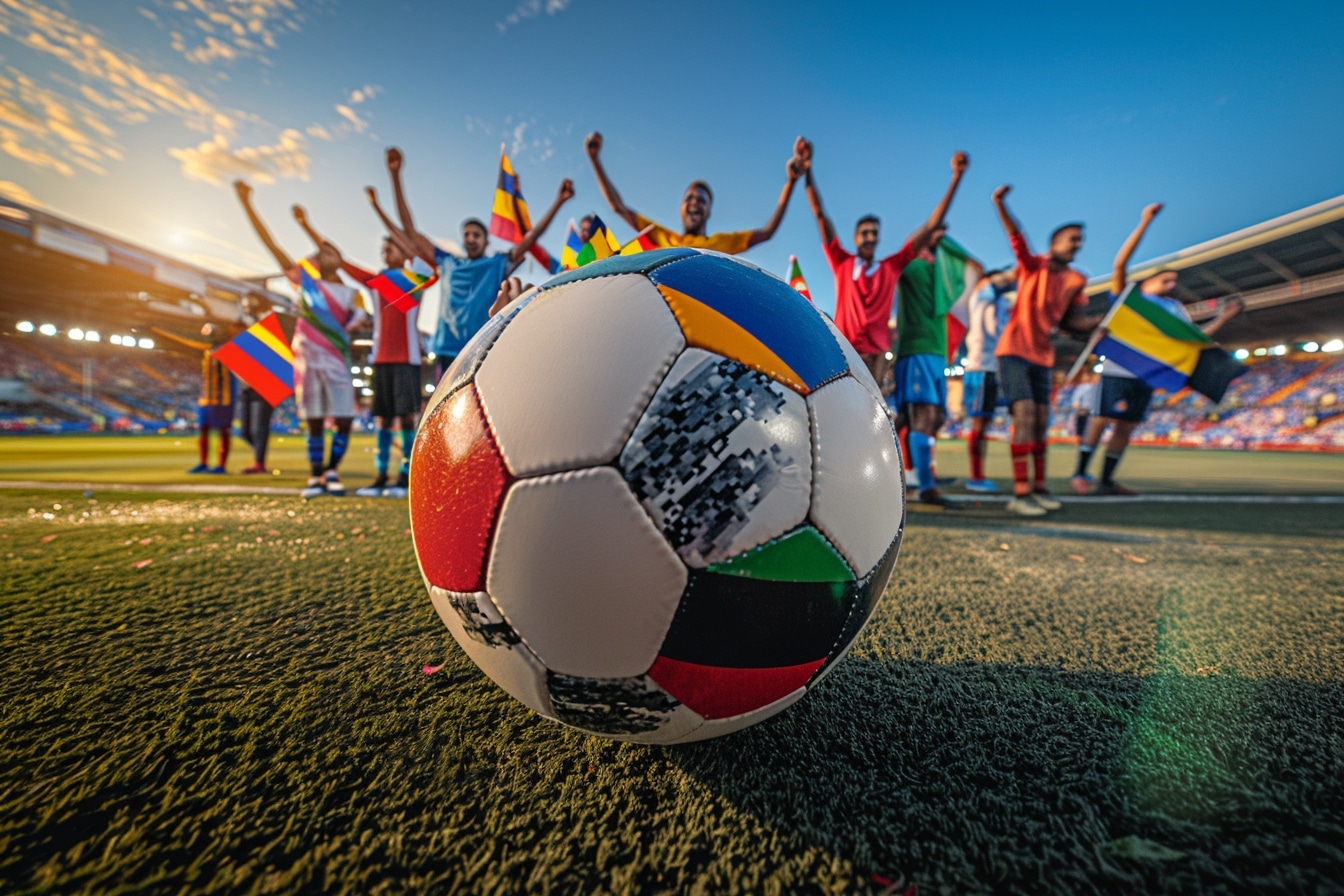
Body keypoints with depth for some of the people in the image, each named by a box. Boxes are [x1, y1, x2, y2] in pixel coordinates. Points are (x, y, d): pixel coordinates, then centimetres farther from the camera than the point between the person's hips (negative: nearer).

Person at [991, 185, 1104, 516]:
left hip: (1042, 357, 6)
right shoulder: (1034, 265, -2)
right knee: (1024, 415, -17)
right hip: (1014, 352, -6)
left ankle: (1039, 488, 16)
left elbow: (1074, 320, 8)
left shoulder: (1076, 281, 12)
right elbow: (1017, 238, -19)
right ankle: (1020, 493, -16)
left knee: (1041, 422, 7)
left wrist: (1102, 320, -11)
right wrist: (1001, 205, -34)